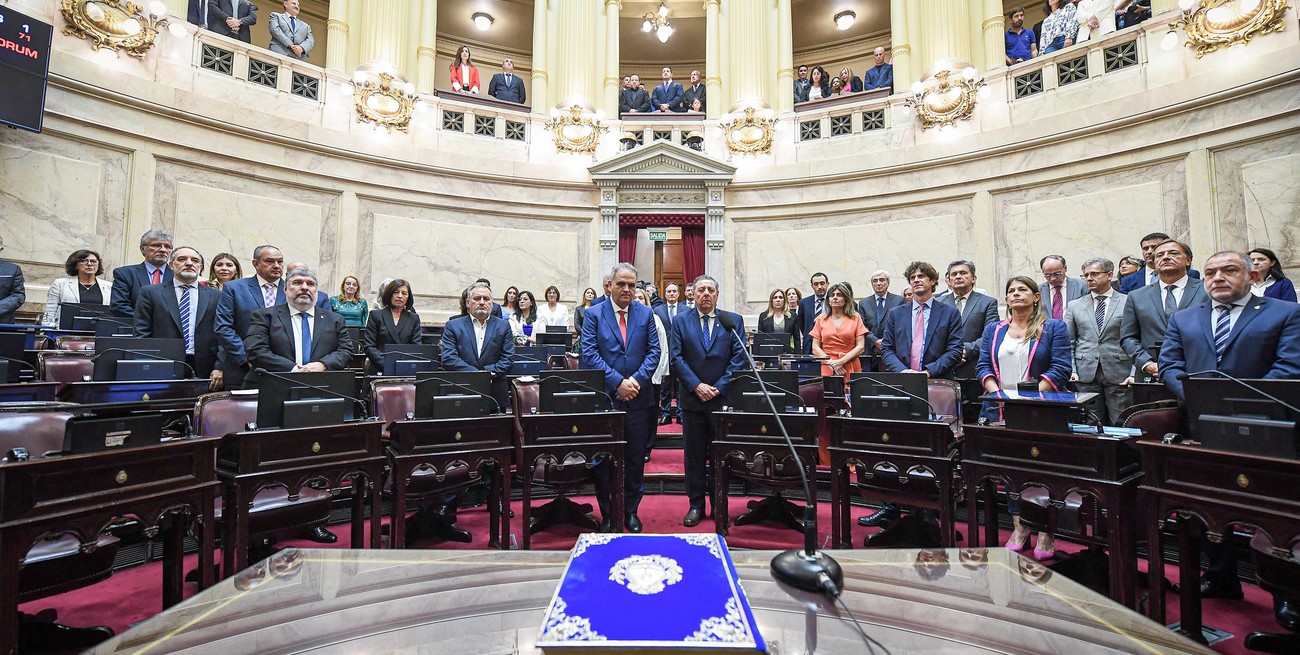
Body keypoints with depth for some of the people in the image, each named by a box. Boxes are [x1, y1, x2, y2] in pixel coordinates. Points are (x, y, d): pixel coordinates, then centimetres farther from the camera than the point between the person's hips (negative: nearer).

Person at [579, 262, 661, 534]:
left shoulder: (645, 313, 7)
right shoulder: (594, 314, 0)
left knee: (635, 459, 11)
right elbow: (589, 354, -8)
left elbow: (654, 351, 2)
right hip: (604, 397, -2)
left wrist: (637, 379, -12)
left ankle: (631, 511, 28)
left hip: (637, 398, 2)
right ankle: (607, 513, 24)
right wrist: (617, 382, -16)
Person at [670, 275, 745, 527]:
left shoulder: (734, 321, 5)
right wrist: (696, 386, -12)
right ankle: (696, 505, 20)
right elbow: (677, 357, -1)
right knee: (694, 455, 8)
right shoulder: (681, 322, 6)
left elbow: (739, 358, -2)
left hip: (723, 399, 0)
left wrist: (719, 387, -11)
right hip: (692, 399, 1)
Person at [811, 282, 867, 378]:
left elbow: (860, 347, 2)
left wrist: (841, 361, -9)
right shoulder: (821, 319, 11)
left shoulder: (855, 318, 9)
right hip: (827, 369, 1)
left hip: (850, 370, 0)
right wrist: (831, 363, -8)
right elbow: (815, 348, 5)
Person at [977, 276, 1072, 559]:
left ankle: (1044, 531, 16)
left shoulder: (1054, 328, 4)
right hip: (1001, 412, 3)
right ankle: (1019, 525, 20)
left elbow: (1060, 369, -6)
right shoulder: (993, 330, 13)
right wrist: (998, 393, -10)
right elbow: (983, 366, 7)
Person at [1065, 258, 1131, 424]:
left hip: (1119, 375, -1)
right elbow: (1068, 342, 10)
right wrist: (1071, 370, 0)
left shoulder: (1128, 302, 5)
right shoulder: (1074, 305, 11)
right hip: (1086, 375, 2)